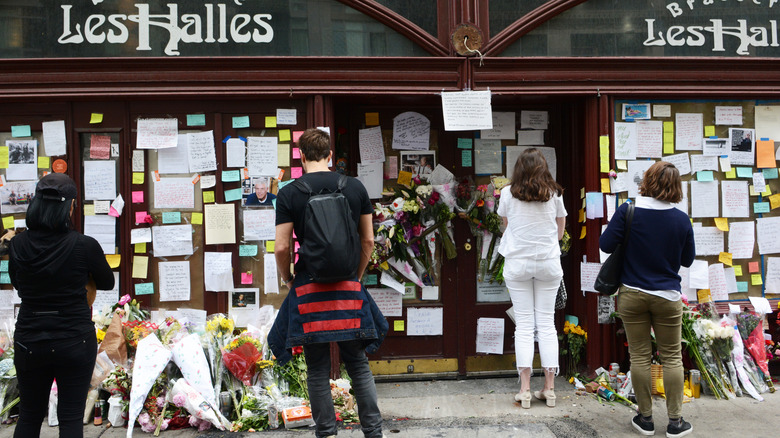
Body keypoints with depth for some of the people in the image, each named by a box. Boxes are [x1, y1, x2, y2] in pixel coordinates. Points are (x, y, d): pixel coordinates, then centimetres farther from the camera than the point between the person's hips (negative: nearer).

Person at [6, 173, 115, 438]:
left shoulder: (17, 245, -6)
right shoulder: (85, 246, -15)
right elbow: (107, 283, 3)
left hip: (29, 342, 3)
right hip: (75, 341, -3)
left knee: (29, 416, 18)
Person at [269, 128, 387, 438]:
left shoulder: (289, 194, -5)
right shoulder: (355, 187, 2)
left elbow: (282, 248, -8)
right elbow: (368, 241, 5)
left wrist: (287, 279, 10)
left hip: (309, 288, -2)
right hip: (348, 287, 2)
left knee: (318, 370, 7)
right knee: (358, 365, 12)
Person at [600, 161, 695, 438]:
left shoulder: (627, 212, -12)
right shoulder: (681, 219, -6)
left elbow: (606, 244, -10)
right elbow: (688, 259, 5)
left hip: (632, 294, 0)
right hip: (667, 296, 1)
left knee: (639, 356, 9)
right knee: (672, 357, 11)